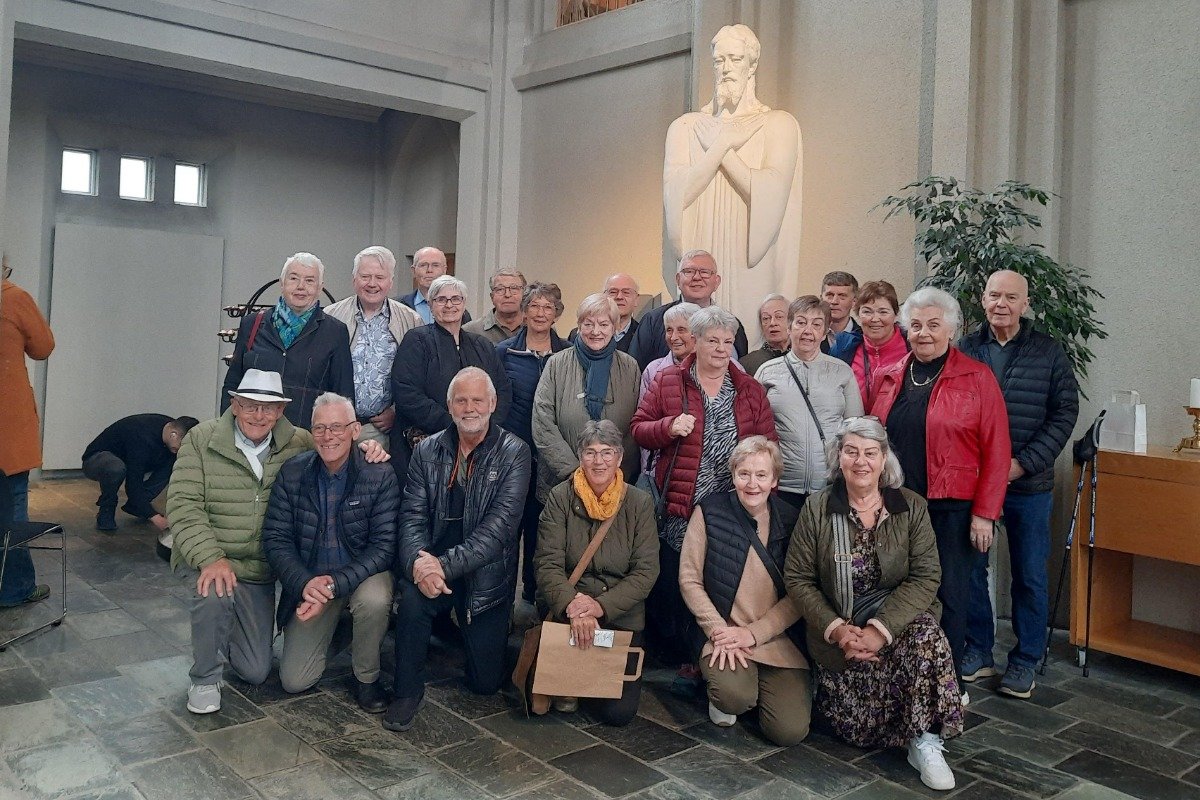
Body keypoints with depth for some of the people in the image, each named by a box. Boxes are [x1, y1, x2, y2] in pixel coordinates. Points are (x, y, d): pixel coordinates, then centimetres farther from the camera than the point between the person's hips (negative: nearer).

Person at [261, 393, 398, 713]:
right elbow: (275, 538, -8)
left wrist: (334, 583, -30)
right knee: (294, 681, -4)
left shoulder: (380, 475, -15)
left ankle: (367, 678, -8)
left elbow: (384, 545, -18)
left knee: (374, 599, -37)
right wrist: (305, 583, -25)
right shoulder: (292, 472, -7)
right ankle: (333, 628, 28)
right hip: (307, 581, 2)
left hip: (361, 575, -2)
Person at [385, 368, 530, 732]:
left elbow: (500, 524, -17)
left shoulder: (514, 453, -8)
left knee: (486, 682, 1)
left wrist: (447, 565, -27)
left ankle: (467, 631, 35)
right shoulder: (427, 450, 3)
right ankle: (408, 692, -9)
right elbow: (412, 514, -4)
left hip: (486, 573, -1)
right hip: (431, 564, 2)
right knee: (412, 595, -33)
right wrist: (418, 563, -25)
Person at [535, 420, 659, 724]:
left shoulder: (639, 503, -2)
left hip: (621, 615, 0)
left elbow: (646, 571, -9)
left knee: (620, 711, -11)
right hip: (565, 607, 0)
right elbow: (548, 564, -13)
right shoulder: (560, 497, -4)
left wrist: (601, 606, -24)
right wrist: (572, 604, -32)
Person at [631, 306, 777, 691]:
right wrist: (669, 427, -15)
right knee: (672, 586, 3)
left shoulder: (750, 390, 9)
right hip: (677, 510, -1)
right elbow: (639, 428, 5)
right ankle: (685, 661, 19)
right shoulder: (667, 381, 4)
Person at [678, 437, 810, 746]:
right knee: (735, 695, -31)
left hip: (778, 638, 2)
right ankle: (721, 696, 7)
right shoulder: (710, 512, -3)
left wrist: (753, 633, -10)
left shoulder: (790, 520, 3)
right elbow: (689, 580, -3)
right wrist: (719, 631, -14)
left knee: (790, 731, -12)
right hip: (724, 632, -2)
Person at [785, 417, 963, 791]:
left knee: (926, 633, -33)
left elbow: (925, 577, -10)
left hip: (897, 619, 1)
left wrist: (879, 630, -22)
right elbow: (797, 578, -3)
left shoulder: (912, 507, -2)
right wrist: (836, 629, -17)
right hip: (836, 631, 0)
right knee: (861, 729, -11)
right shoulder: (816, 508, -3)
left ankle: (925, 742, -17)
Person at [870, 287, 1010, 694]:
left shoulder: (977, 378, -3)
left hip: (951, 509, -4)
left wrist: (984, 513, -10)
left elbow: (996, 450, -7)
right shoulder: (891, 378, 10)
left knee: (948, 596, 5)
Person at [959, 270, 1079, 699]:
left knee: (1030, 575, 7)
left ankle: (1024, 660, 21)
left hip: (1029, 485, -1)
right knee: (970, 567, 9)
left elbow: (1065, 412, -3)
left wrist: (1024, 463, -12)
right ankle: (978, 651, 24)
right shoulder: (965, 349, 0)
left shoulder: (1049, 352, -1)